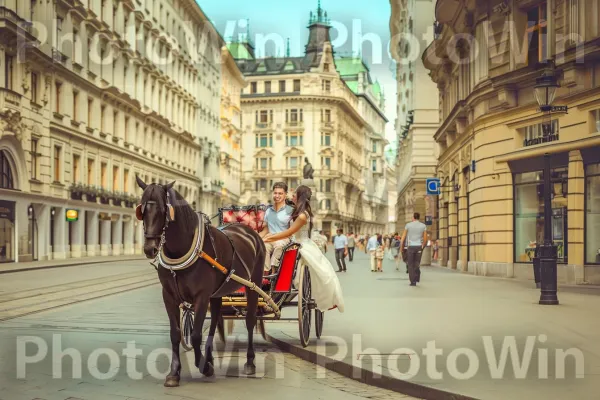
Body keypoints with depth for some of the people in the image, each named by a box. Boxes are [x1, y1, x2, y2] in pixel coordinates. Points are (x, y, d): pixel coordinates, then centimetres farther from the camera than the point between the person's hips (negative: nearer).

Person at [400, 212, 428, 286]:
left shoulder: (408, 225, 0)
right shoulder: (423, 226, 4)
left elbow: (403, 237, 1)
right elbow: (425, 238, 4)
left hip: (410, 246, -1)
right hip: (419, 247, 1)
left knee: (410, 265, 5)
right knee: (417, 263, 14)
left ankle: (413, 281, -1)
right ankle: (417, 278, -3)